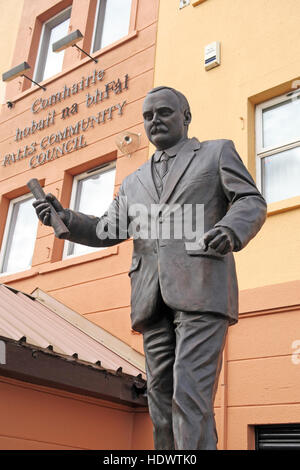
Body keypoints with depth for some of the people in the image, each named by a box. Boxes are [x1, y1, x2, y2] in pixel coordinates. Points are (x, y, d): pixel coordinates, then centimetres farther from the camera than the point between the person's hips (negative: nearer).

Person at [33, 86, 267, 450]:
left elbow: (251, 203, 3)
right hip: (154, 300, 5)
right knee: (162, 402, 4)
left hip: (203, 288, -5)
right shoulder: (134, 182, 27)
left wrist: (230, 230, -20)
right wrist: (63, 218, -5)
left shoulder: (218, 152, 16)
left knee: (190, 394, -17)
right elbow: (105, 231, 15)